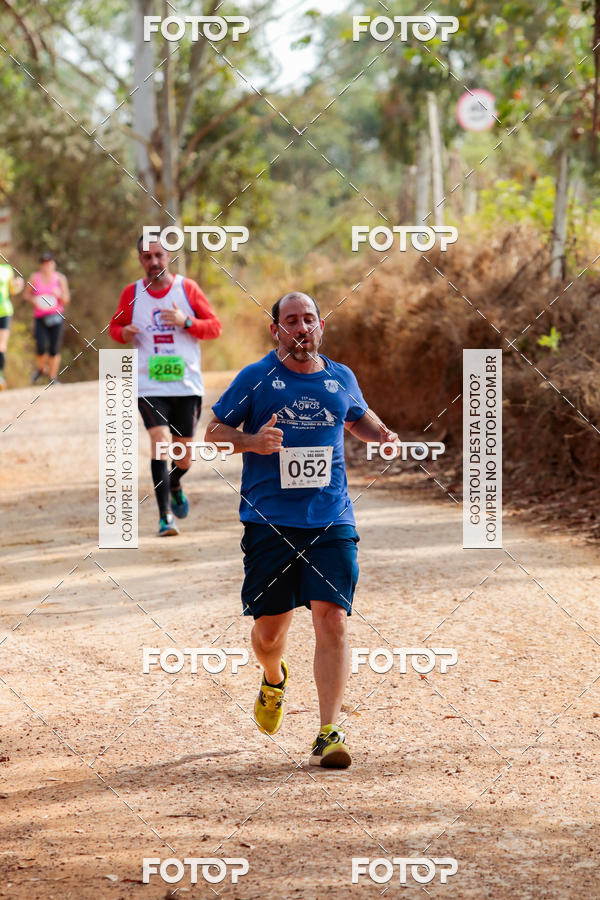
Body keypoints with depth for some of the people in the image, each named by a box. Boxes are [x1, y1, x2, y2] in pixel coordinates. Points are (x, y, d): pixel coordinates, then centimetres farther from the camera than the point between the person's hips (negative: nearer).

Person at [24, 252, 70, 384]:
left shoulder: (60, 278, 1)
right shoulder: (35, 278, 0)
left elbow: (66, 300, 3)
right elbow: (26, 294, 11)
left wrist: (60, 294, -18)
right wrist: (33, 300, -9)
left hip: (56, 317, 0)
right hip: (40, 317, 0)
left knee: (54, 349, -2)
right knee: (41, 347, -11)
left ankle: (53, 377, 12)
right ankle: (40, 368, 20)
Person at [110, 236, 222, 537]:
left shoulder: (187, 288, 1)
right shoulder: (131, 293, 3)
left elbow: (215, 326, 3)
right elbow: (115, 325, 17)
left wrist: (186, 322, -15)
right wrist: (124, 333, -7)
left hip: (187, 384, 1)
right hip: (149, 385, -1)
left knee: (184, 454, 8)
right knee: (160, 440, -19)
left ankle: (174, 485, 44)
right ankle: (164, 516, -17)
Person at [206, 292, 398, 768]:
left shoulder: (341, 378, 11)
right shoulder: (255, 378, 2)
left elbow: (360, 418, 32)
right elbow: (213, 432, 7)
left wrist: (382, 434, 9)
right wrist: (251, 441, -13)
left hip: (331, 521, 1)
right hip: (269, 522, -1)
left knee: (332, 618, -13)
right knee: (269, 628, 5)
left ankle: (329, 733, -12)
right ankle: (274, 679, 42)